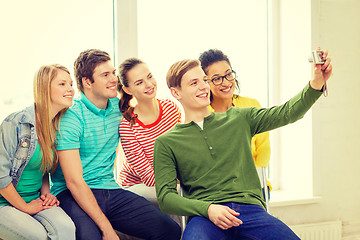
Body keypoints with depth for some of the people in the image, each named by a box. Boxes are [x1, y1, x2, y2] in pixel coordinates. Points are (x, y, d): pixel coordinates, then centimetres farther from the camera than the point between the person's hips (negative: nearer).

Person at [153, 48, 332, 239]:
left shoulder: (239, 119, 20)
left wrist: (316, 83, -6)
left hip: (251, 208, 3)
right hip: (204, 217, -3)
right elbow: (165, 196, 3)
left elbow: (287, 113, 12)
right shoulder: (166, 142, 12)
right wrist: (208, 209, -14)